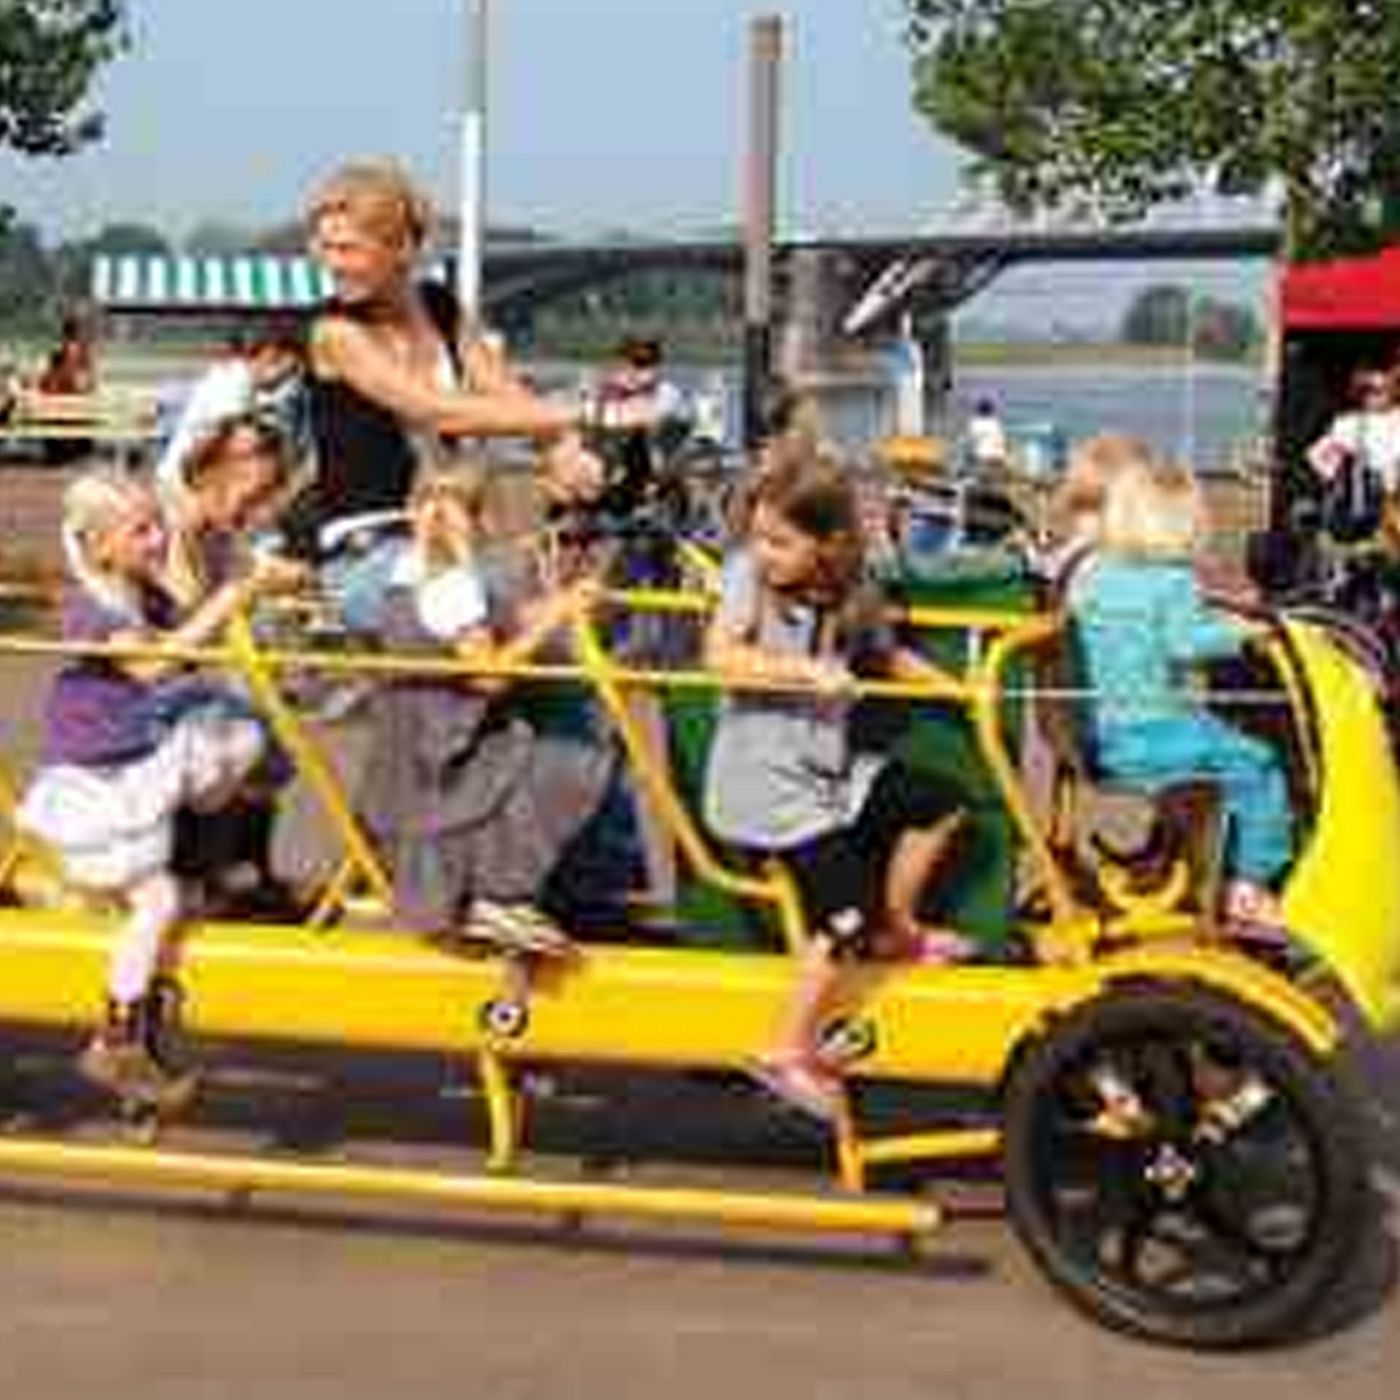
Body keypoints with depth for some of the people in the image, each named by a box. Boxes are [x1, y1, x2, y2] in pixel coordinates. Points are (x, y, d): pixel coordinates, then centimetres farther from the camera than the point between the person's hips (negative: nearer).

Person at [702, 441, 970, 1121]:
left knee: (933, 804, 12)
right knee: (847, 908, -14)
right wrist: (807, 671, -30)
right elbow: (720, 655, -25)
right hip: (761, 780, -7)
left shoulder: (852, 599, 2)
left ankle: (896, 931, 29)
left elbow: (888, 656, 19)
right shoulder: (749, 571, -13)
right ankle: (790, 1053, -4)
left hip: (828, 767, 7)